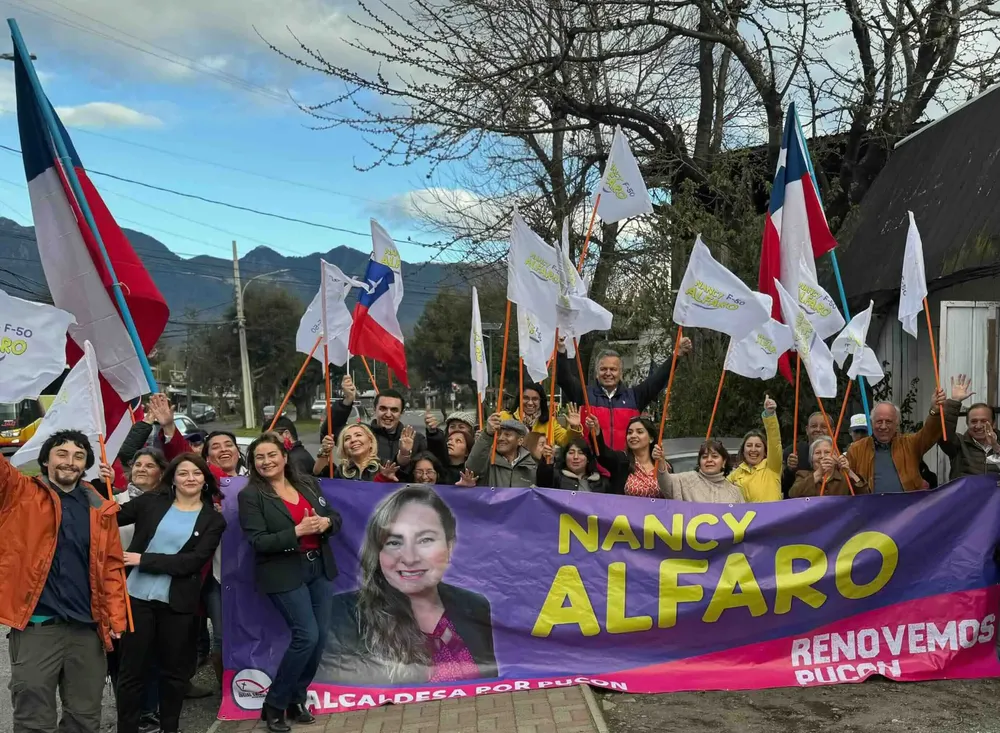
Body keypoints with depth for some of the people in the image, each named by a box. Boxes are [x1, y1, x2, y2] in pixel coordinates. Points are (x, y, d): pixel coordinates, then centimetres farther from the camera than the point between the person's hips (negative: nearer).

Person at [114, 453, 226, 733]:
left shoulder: (212, 520, 1)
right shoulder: (152, 502, 4)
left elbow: (193, 562, -10)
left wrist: (143, 559, -14)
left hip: (177, 604, 0)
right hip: (137, 597, 0)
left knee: (174, 669, 12)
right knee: (131, 669, 5)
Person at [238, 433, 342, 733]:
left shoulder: (308, 483, 7)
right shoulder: (251, 495, -9)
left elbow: (335, 516, 11)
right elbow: (258, 542, -16)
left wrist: (326, 522, -12)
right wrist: (297, 532, -24)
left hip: (319, 568, 6)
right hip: (284, 574, -6)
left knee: (321, 635, 6)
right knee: (306, 636, -13)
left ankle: (296, 699, 23)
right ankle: (274, 704, 5)